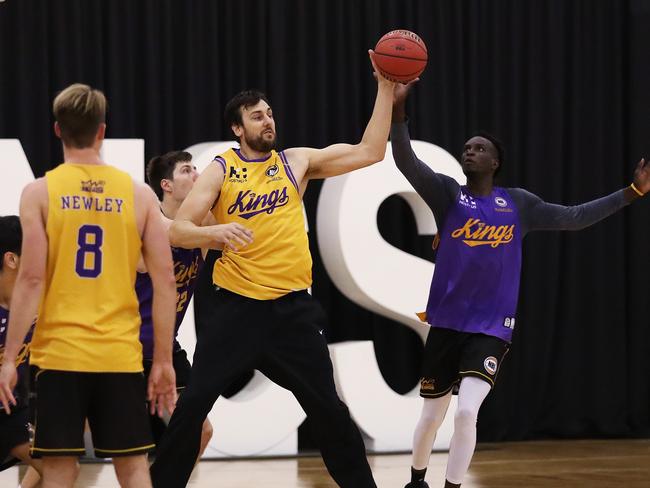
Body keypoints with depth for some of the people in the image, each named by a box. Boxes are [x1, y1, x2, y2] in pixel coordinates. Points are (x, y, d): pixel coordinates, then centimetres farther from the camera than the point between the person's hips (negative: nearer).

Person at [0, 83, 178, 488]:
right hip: (121, 356, 2)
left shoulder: (40, 192, -2)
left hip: (60, 355, -2)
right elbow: (166, 281, 1)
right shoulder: (139, 194, 4)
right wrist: (164, 360, 7)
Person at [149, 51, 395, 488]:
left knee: (328, 409, 6)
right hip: (237, 306, -1)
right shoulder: (220, 170, 1)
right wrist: (217, 232, -26)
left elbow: (370, 152, 1)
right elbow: (178, 230, -6)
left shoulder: (297, 162, 6)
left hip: (292, 307, 1)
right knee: (193, 405, -3)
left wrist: (385, 90, -6)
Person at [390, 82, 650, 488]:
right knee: (432, 416, 10)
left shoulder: (518, 204, 4)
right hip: (447, 324, 0)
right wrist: (398, 110, -32)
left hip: (491, 329, 0)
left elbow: (573, 218, 10)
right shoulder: (448, 193, -2)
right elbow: (406, 161, -15)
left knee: (466, 412, -19)